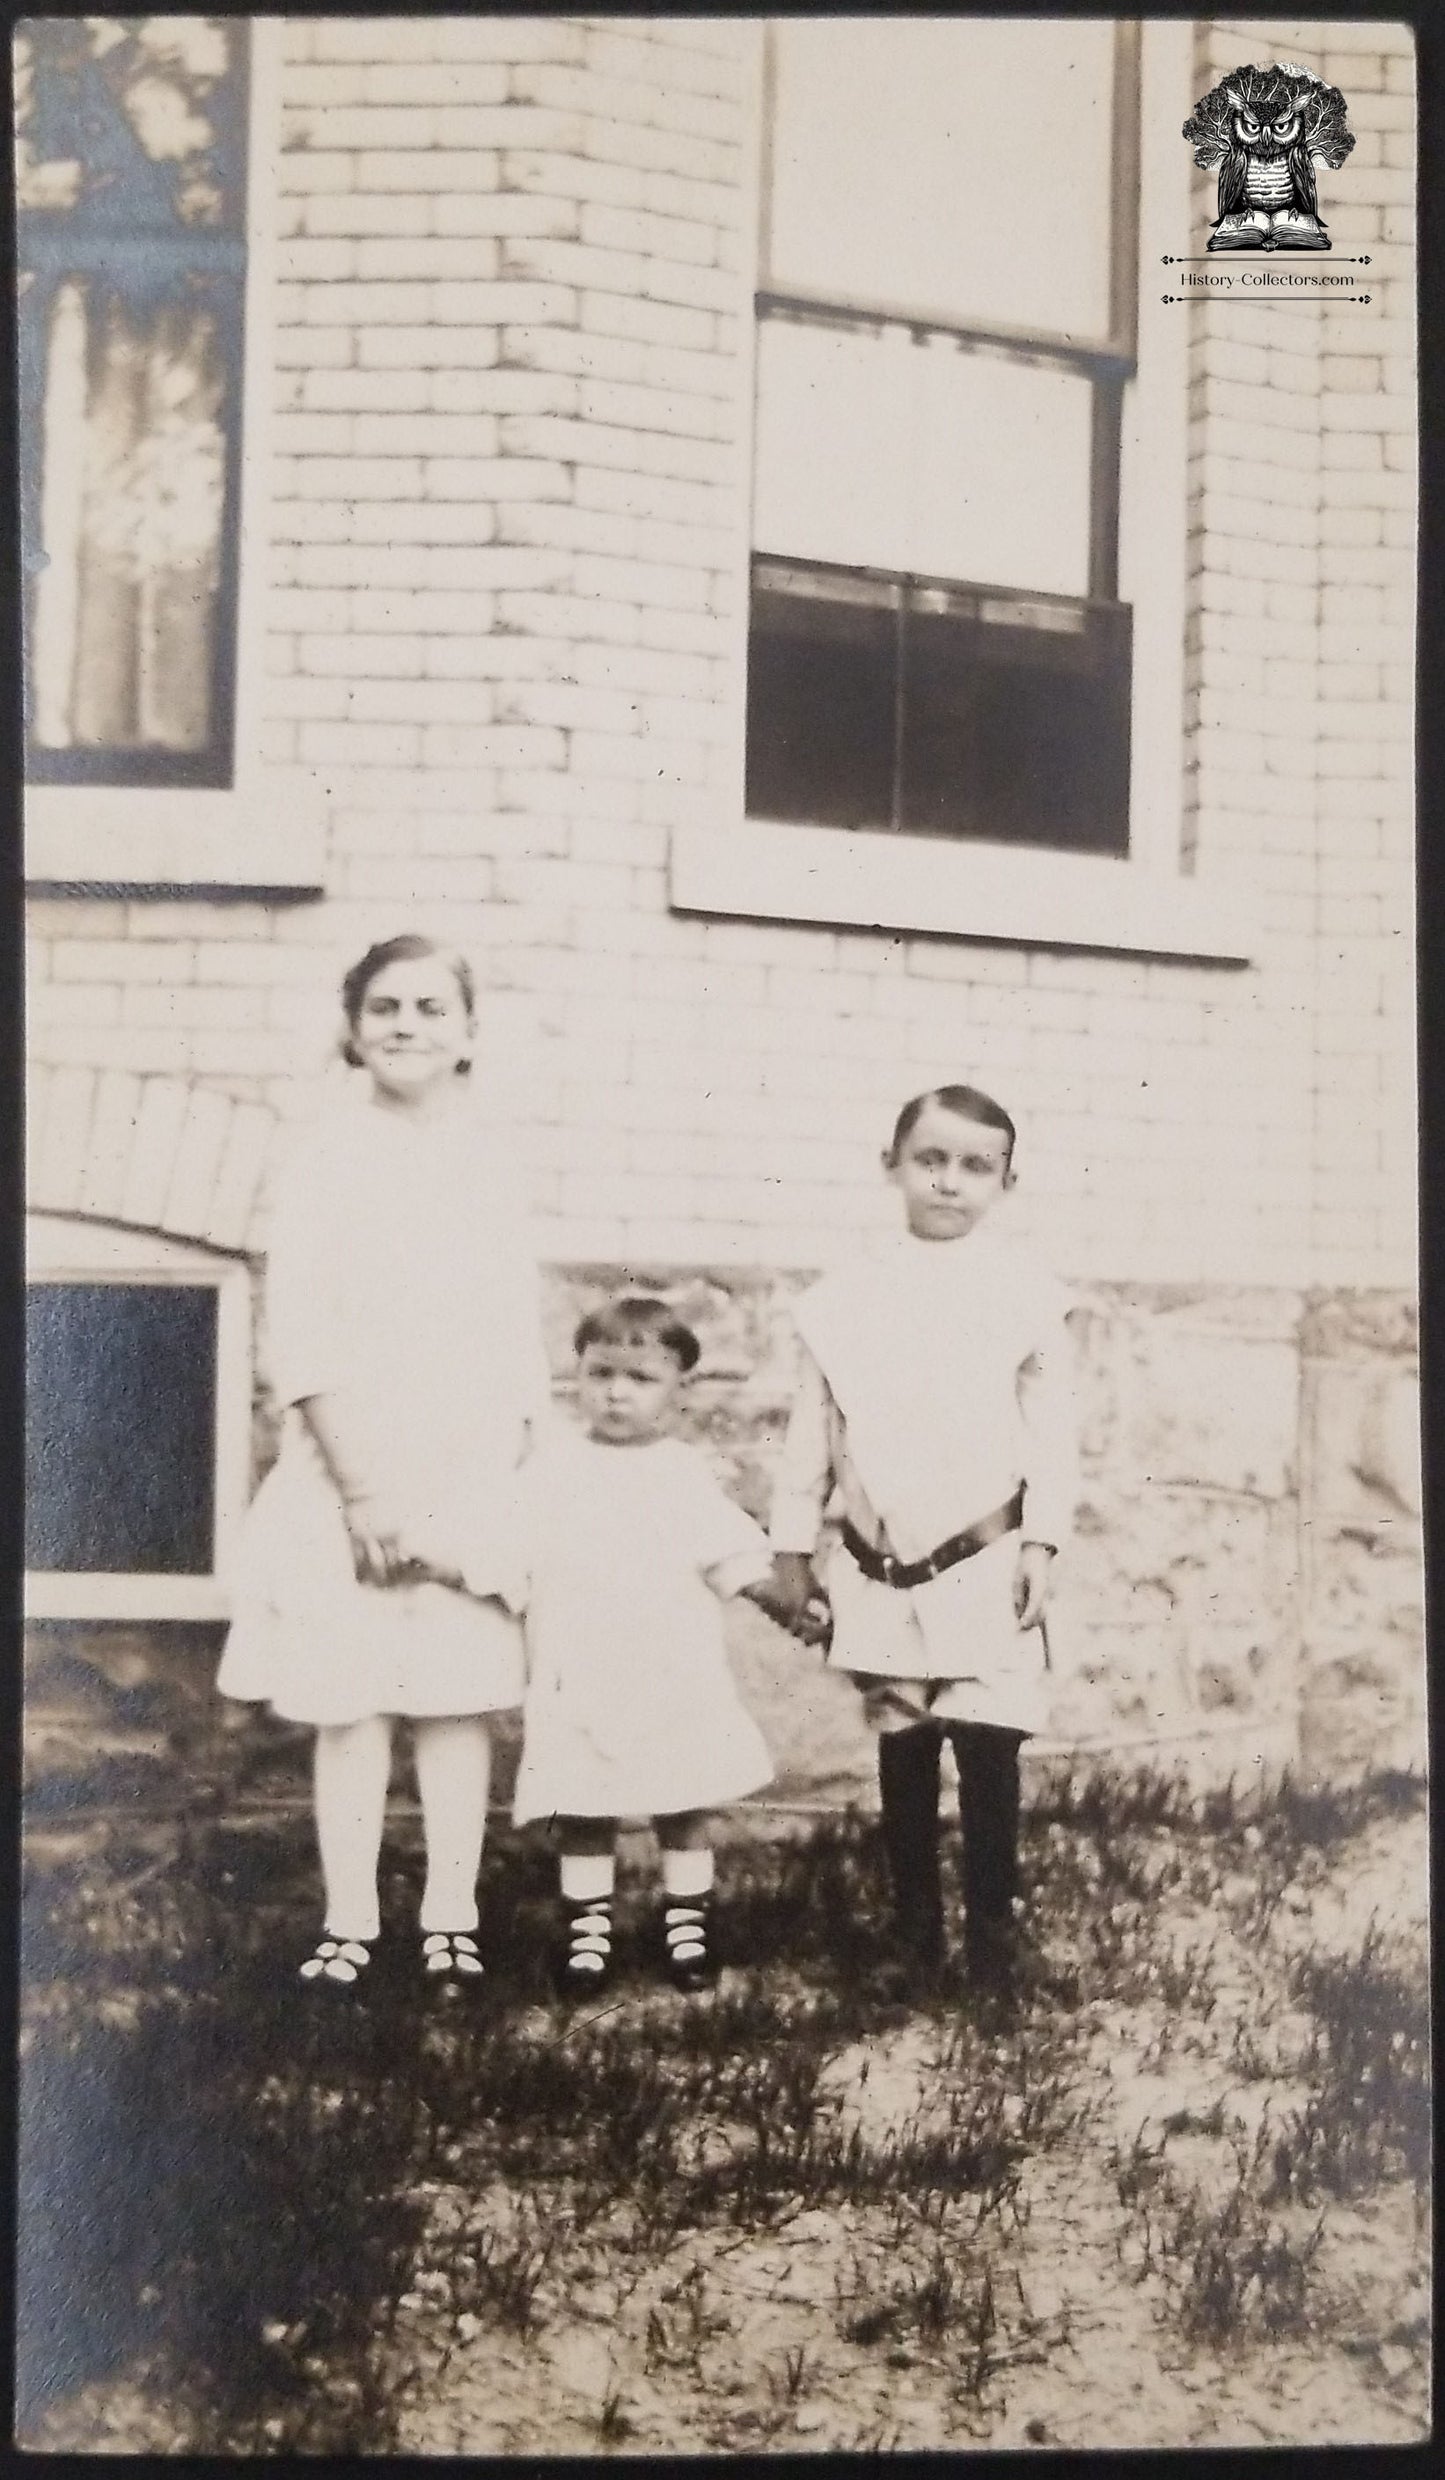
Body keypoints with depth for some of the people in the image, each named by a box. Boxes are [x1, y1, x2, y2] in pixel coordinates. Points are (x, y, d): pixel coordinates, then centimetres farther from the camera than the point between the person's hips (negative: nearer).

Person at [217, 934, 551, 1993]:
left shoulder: (496, 1164, 6)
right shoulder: (327, 1155, -2)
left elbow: (520, 1346, 6)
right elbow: (300, 1335, -7)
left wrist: (500, 1481, -5)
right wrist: (363, 1483, -14)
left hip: (472, 1478, 2)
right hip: (348, 1476, -2)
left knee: (461, 1697, 4)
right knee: (350, 1699, 1)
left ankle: (452, 1919, 13)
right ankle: (350, 1924, 10)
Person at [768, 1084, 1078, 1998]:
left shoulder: (1025, 1291, -2)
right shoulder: (846, 1300, 2)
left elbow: (1053, 1430, -2)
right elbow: (813, 1431, 7)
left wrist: (1042, 1542, -8)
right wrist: (794, 1546, 8)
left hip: (985, 1563, -2)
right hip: (879, 1568, 2)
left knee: (988, 1748, -6)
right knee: (903, 1751, 11)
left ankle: (992, 1939, 7)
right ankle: (915, 1935, 22)